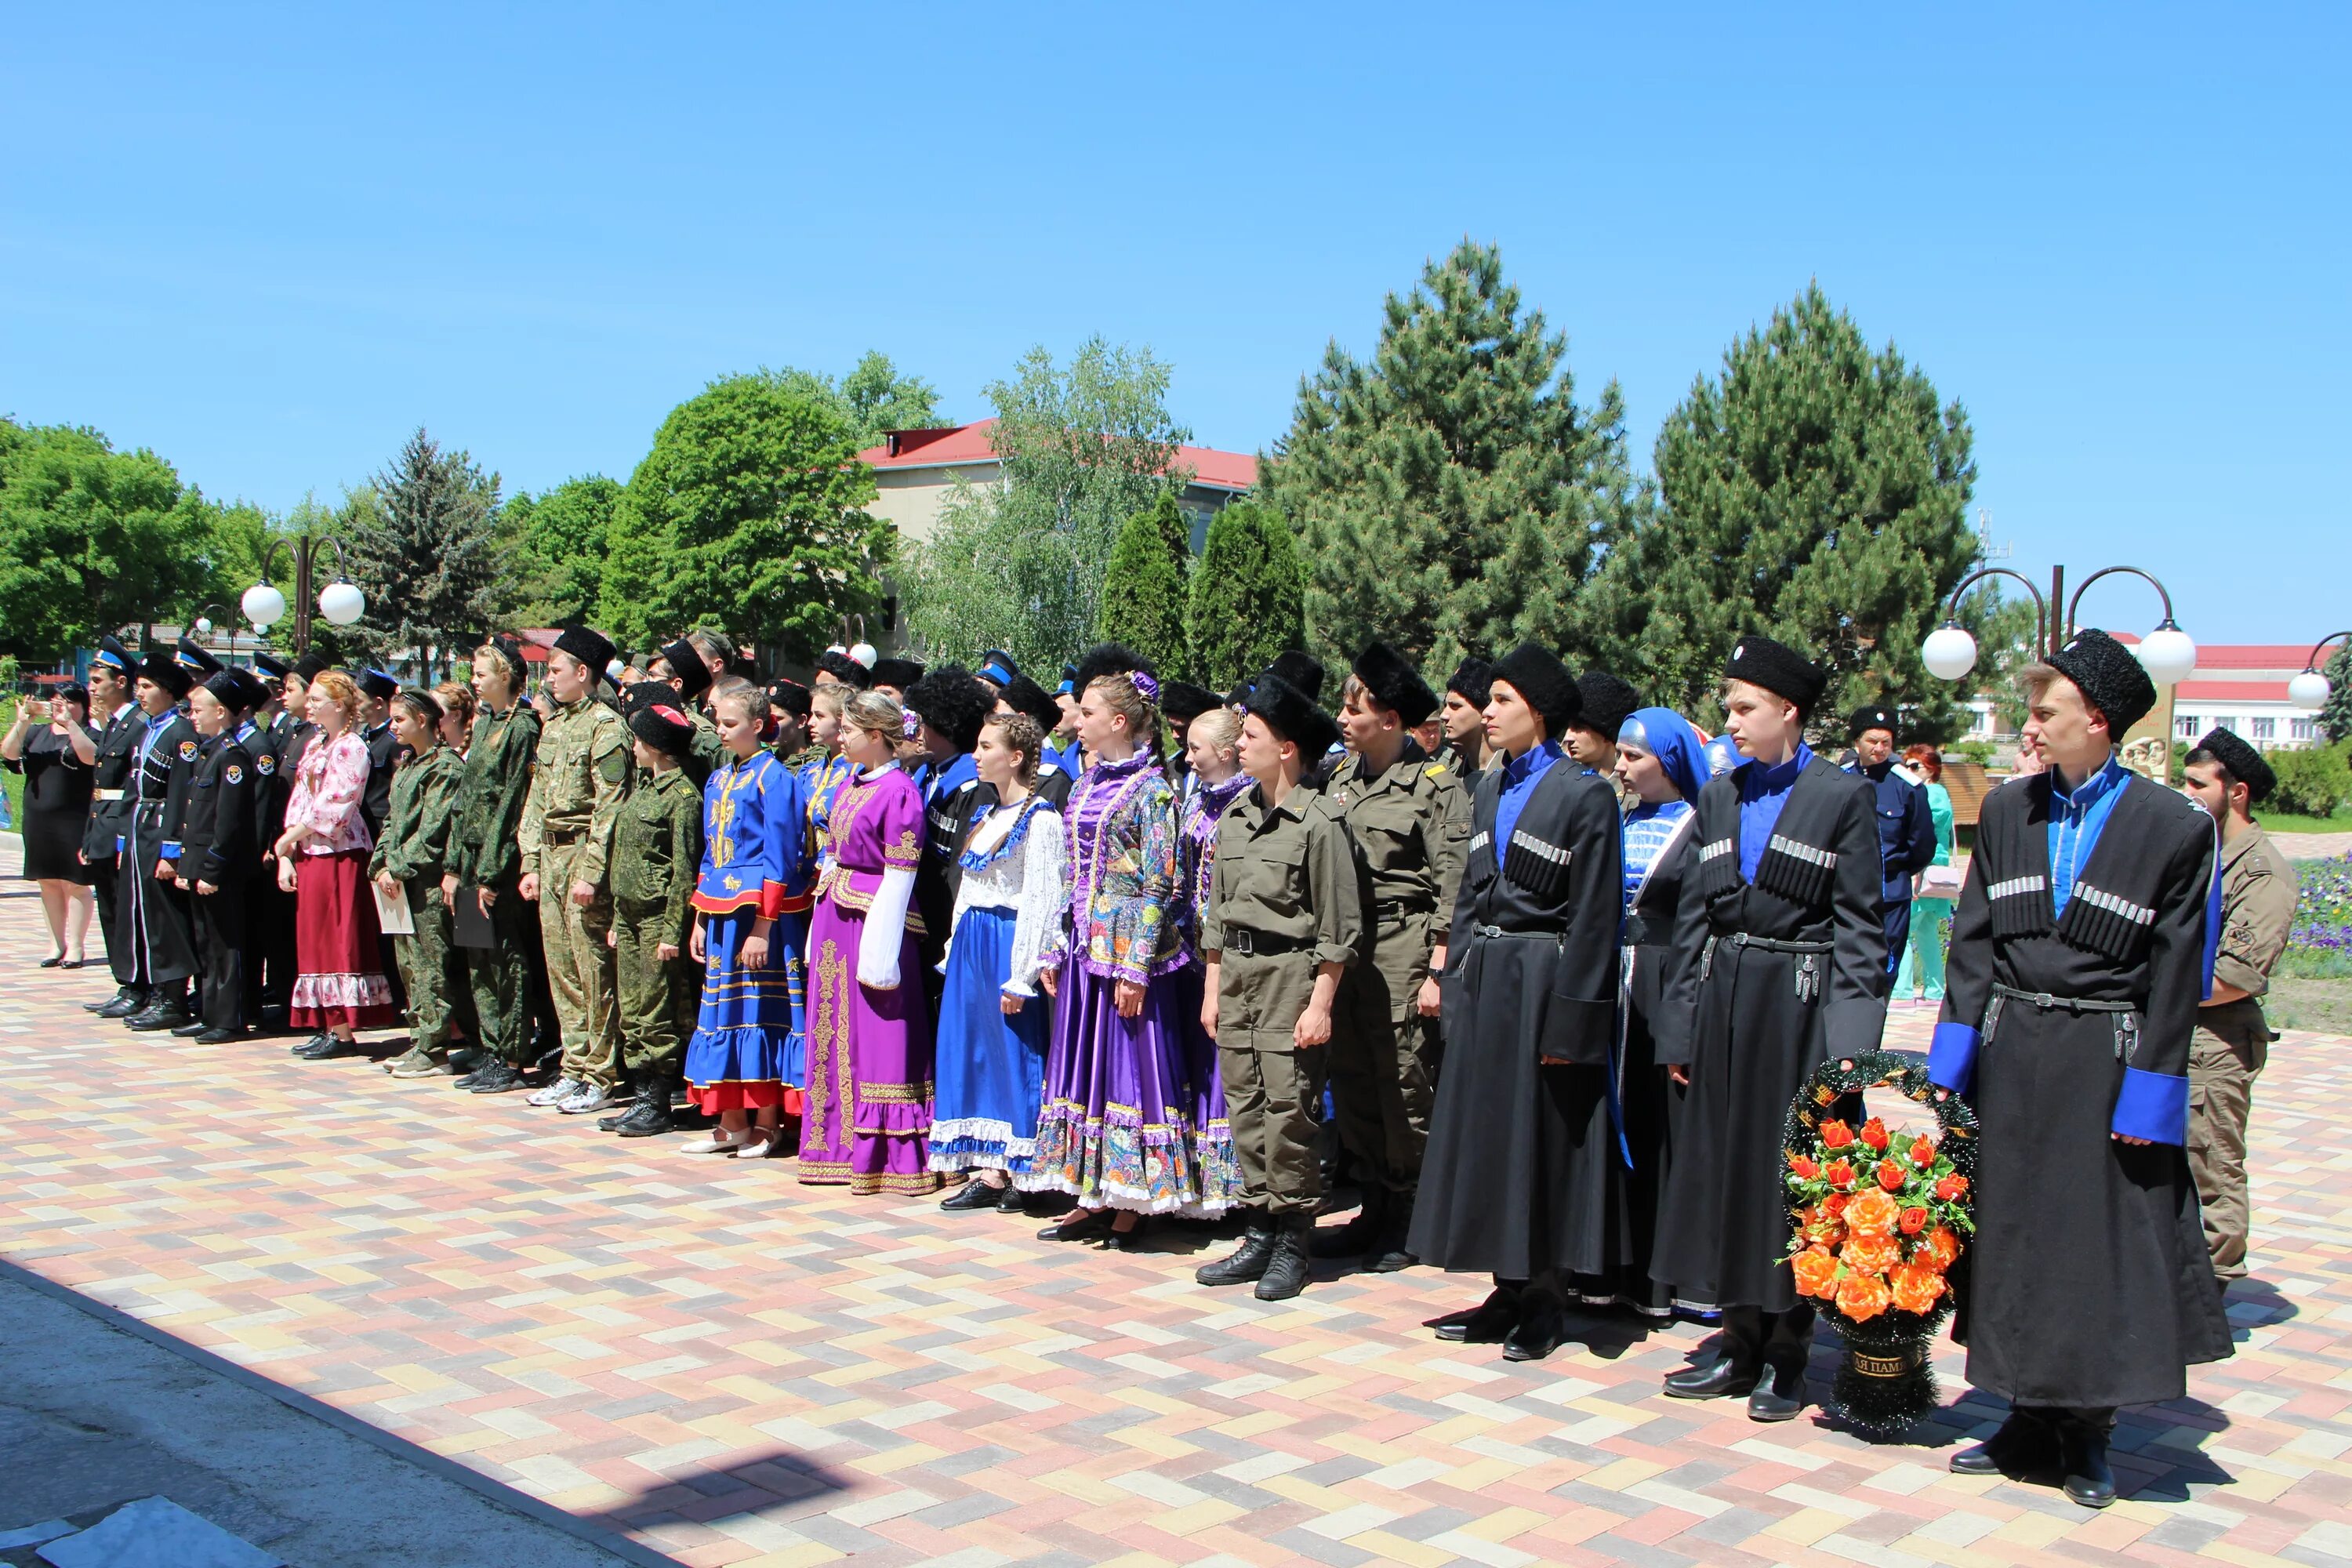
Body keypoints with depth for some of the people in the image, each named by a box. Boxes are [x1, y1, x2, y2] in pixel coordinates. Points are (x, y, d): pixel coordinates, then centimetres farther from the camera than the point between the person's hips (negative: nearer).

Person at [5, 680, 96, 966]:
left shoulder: (87, 733, 0)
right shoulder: (37, 733, 14)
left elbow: (90, 756, -22)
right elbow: (9, 753, 0)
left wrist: (68, 722, -25)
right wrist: (22, 722, -13)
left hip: (74, 821, -5)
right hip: (39, 820, 5)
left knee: (74, 883, -3)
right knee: (49, 882, 10)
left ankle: (75, 947, 2)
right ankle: (56, 945, 17)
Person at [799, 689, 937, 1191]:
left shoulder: (899, 791, -13)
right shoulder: (848, 785, 13)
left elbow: (898, 876, -16)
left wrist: (880, 949, -18)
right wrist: (821, 922, 15)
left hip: (874, 919, -9)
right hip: (834, 918, 9)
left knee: (878, 1036, -3)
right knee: (837, 1030, 13)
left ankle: (886, 1157, 5)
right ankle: (840, 1146, 23)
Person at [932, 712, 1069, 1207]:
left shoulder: (1039, 818, -12)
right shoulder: (987, 815, 15)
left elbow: (1040, 903, -16)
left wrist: (1019, 976, -18)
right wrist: (955, 952, 14)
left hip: (1009, 944, -9)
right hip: (971, 943, 9)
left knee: (1014, 1051, -2)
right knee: (976, 1050, 8)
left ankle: (1019, 1173, 7)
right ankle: (990, 1171, 13)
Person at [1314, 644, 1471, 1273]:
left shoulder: (1435, 784, -7)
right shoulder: (1341, 777, 12)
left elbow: (1452, 885, -10)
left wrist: (1437, 971, -14)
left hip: (1402, 943, -6)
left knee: (1403, 1080, -2)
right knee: (1352, 1079, 9)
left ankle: (1407, 1221, 11)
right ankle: (1377, 1207, 22)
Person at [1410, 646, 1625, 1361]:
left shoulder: (1584, 794, -9)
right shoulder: (1490, 788, 13)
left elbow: (1593, 919, -12)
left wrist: (1569, 1019, -16)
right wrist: (1456, 985, 10)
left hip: (1543, 984, -7)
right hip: (1485, 981, 7)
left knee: (1542, 1137, 1)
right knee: (1486, 1132, 10)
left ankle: (1547, 1297, 13)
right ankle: (1509, 1289, 20)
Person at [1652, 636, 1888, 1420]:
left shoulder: (1844, 796, -4)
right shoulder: (1720, 797, 11)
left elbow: (1859, 927, -6)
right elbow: (1693, 914, 12)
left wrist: (1849, 1042, -13)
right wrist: (1681, 1024, 7)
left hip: (1800, 1003, -5)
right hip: (1723, 1000, 5)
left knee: (1790, 1173, 1)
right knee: (1722, 1165, 8)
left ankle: (1787, 1360, 13)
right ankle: (1742, 1344, 21)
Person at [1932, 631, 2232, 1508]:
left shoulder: (2173, 829, -7)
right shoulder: (2007, 812, 5)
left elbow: (2175, 977, -7)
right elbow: (1974, 941, 6)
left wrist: (2149, 1095, -10)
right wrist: (1953, 1055, 0)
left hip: (2105, 1063, -4)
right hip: (2011, 1056, 4)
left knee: (2102, 1242, 3)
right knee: (2012, 1235, 10)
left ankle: (2086, 1431, 19)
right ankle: (2032, 1418, 23)